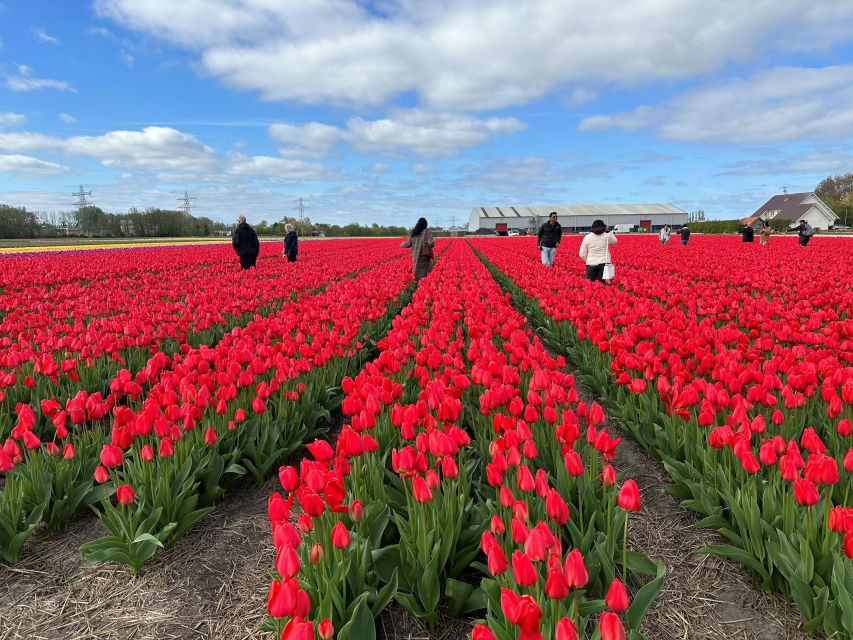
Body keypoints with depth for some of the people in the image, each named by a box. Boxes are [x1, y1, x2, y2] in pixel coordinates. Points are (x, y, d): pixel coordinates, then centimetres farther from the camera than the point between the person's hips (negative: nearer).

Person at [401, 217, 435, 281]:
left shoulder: (414, 232, 7)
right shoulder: (427, 231, -5)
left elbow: (409, 244, 7)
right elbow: (431, 244, -14)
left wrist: (403, 245, 27)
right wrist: (433, 240, 8)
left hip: (416, 255, 4)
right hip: (425, 255, -4)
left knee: (417, 272, 12)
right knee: (424, 273, -3)